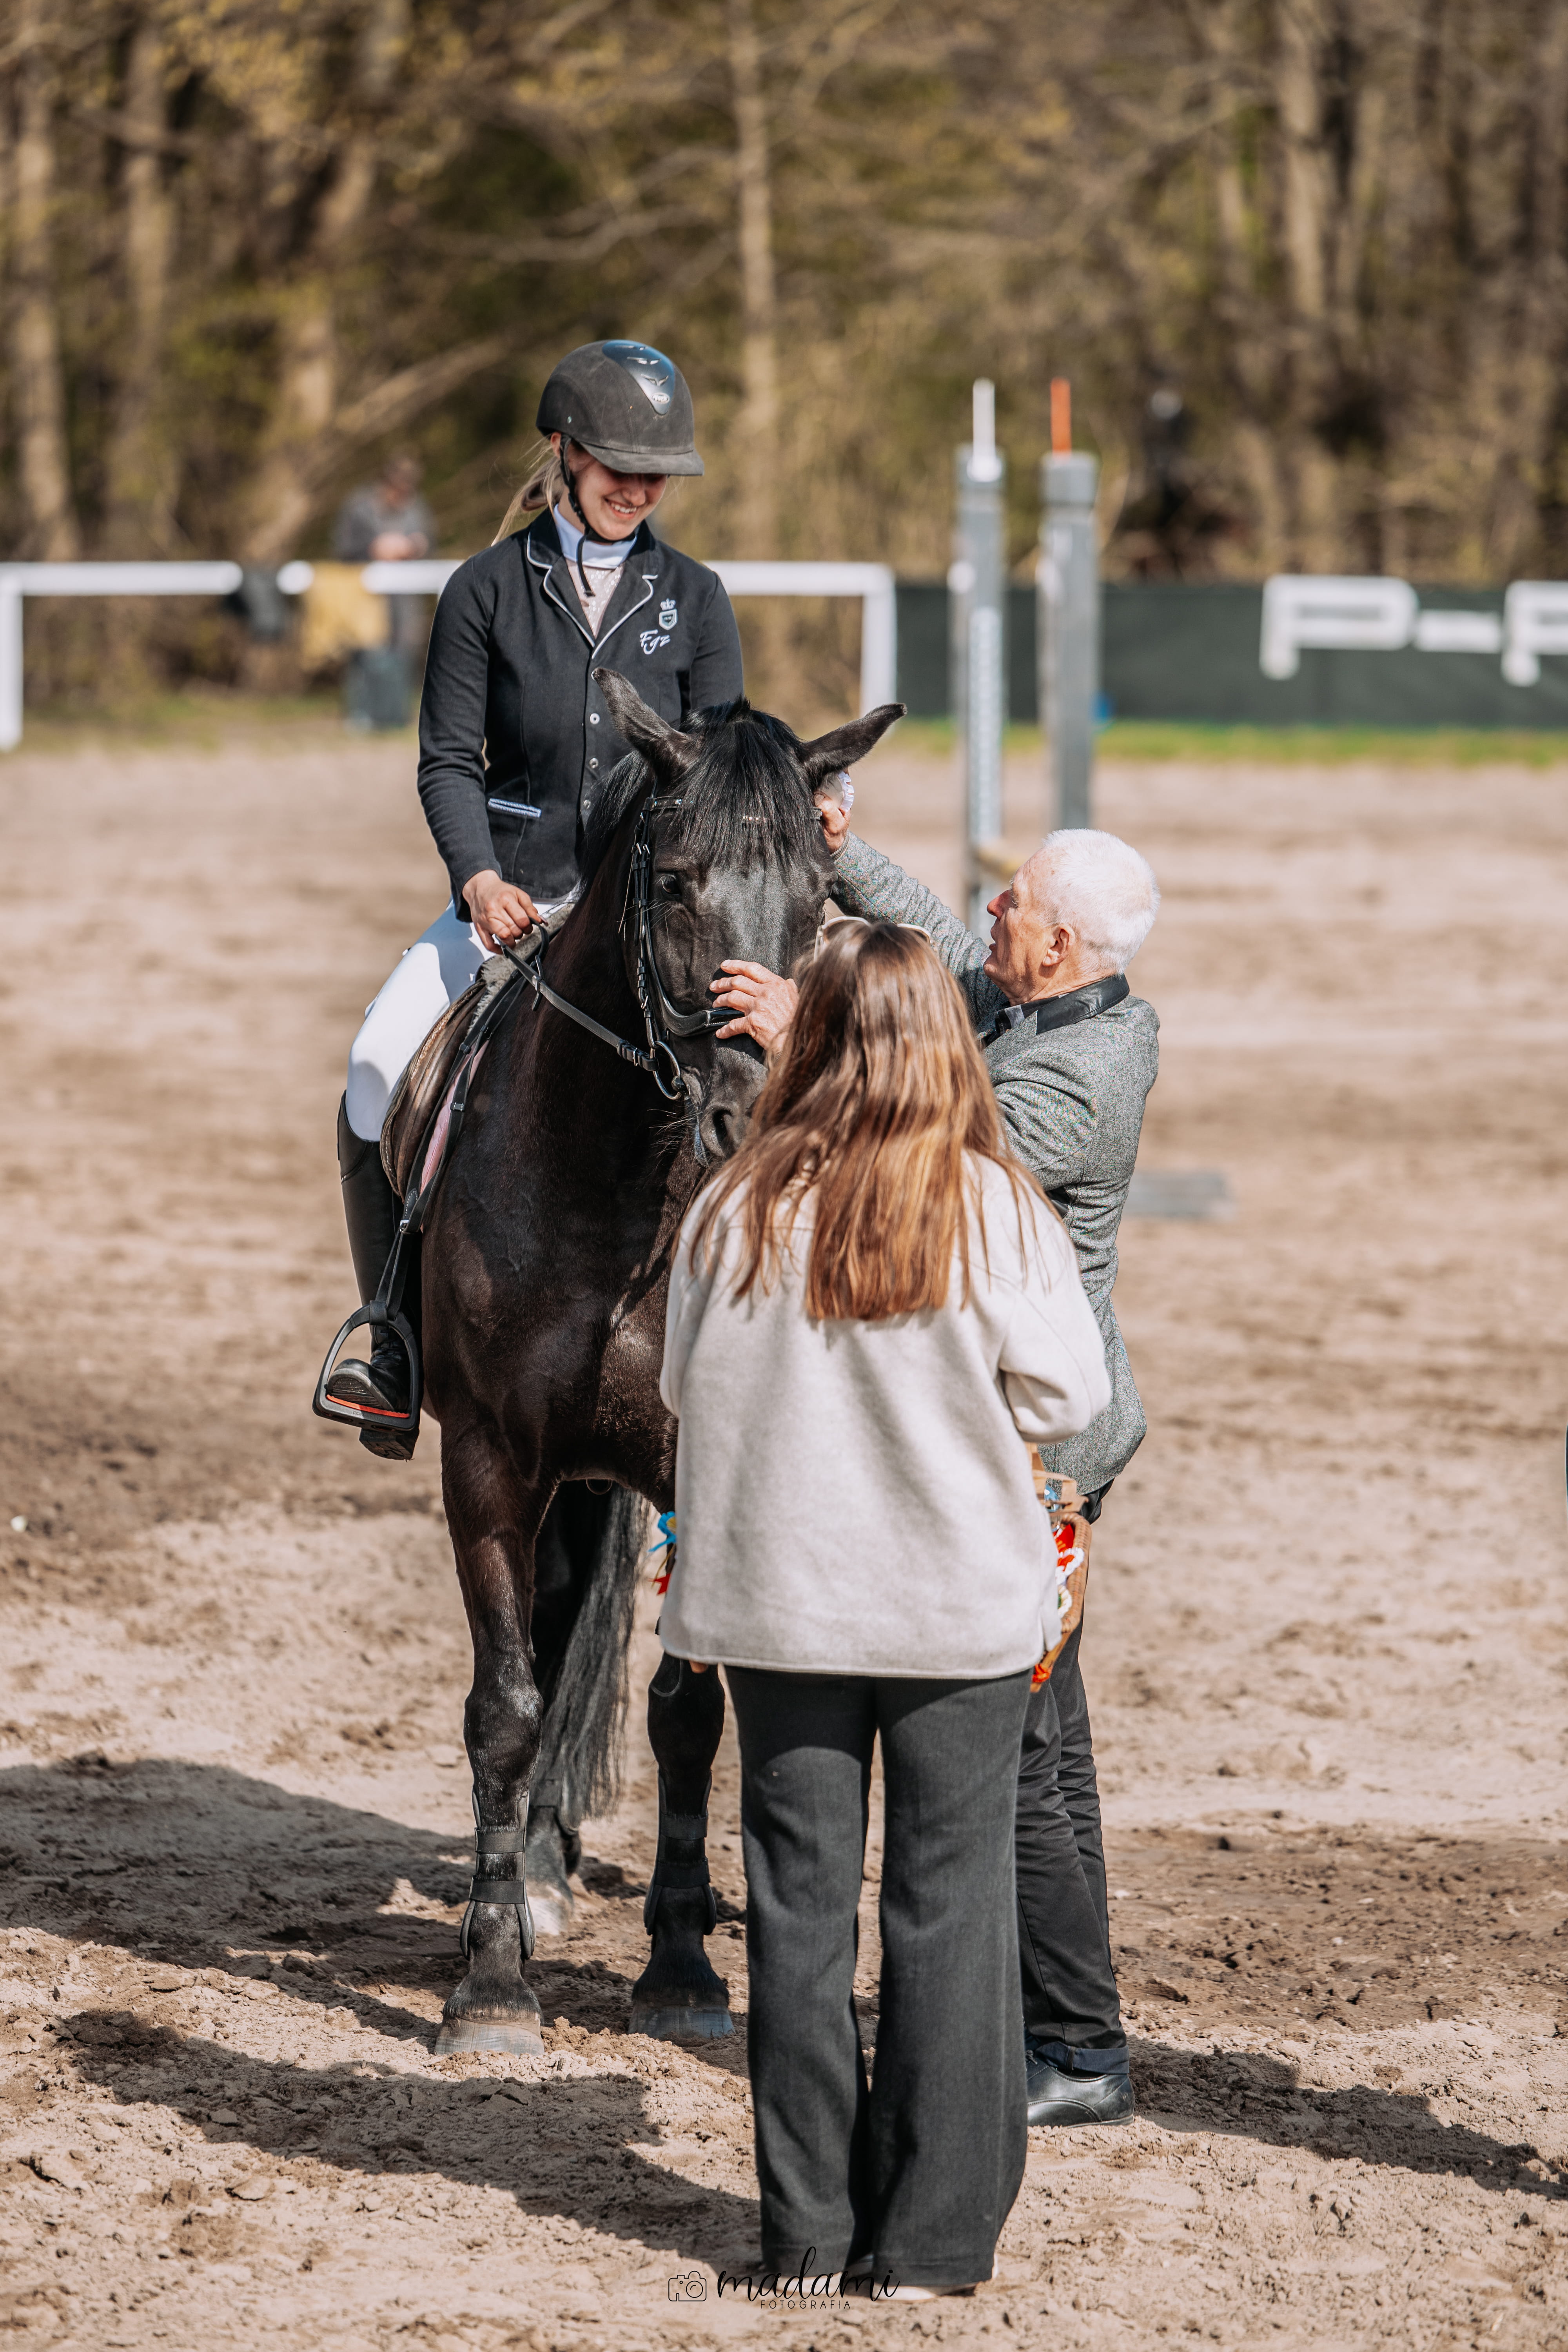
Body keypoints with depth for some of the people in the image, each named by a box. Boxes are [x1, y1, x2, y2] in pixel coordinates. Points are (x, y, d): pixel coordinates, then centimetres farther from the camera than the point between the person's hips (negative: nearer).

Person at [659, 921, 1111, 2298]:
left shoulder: (737, 1211, -8)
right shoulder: (998, 1213, -13)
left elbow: (687, 1388, 1)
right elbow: (1068, 1397, -7)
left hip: (777, 1601, 2)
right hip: (965, 1607, -2)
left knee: (799, 1901, 11)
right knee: (949, 1901, 7)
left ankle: (810, 2227, 16)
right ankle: (930, 2237, 9)